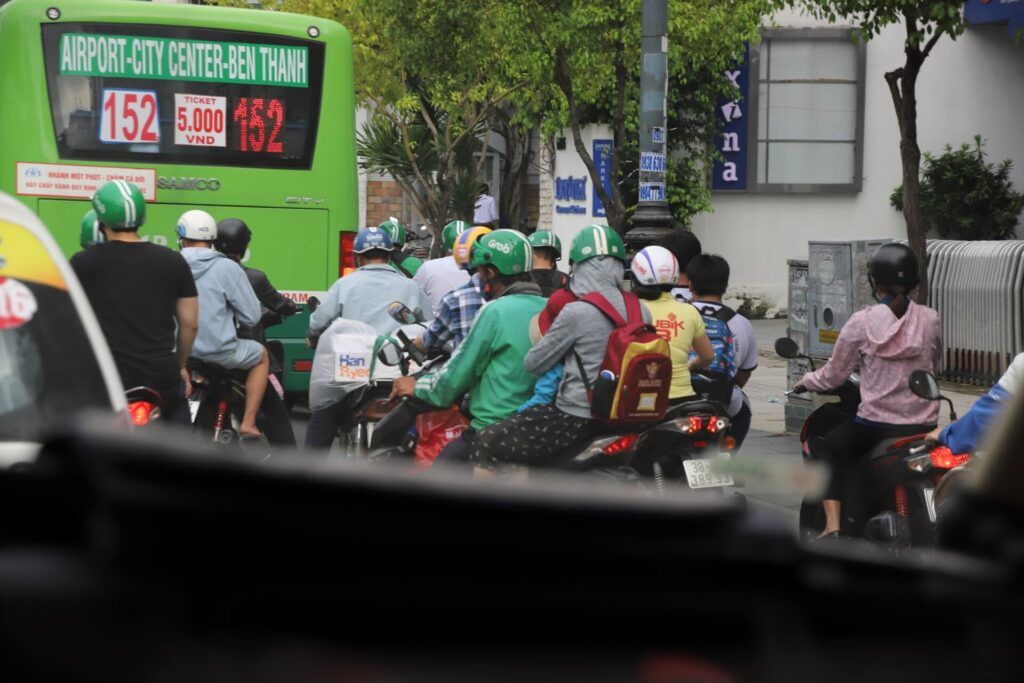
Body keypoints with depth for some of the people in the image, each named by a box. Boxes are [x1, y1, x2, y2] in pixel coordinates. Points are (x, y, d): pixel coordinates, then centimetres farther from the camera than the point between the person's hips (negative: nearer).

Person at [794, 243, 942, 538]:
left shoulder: (862, 323, -8)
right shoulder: (930, 320, -1)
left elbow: (833, 376, 1)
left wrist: (806, 381, 21)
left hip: (876, 425, -2)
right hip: (923, 425, 2)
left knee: (829, 447, 25)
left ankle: (833, 524, 10)